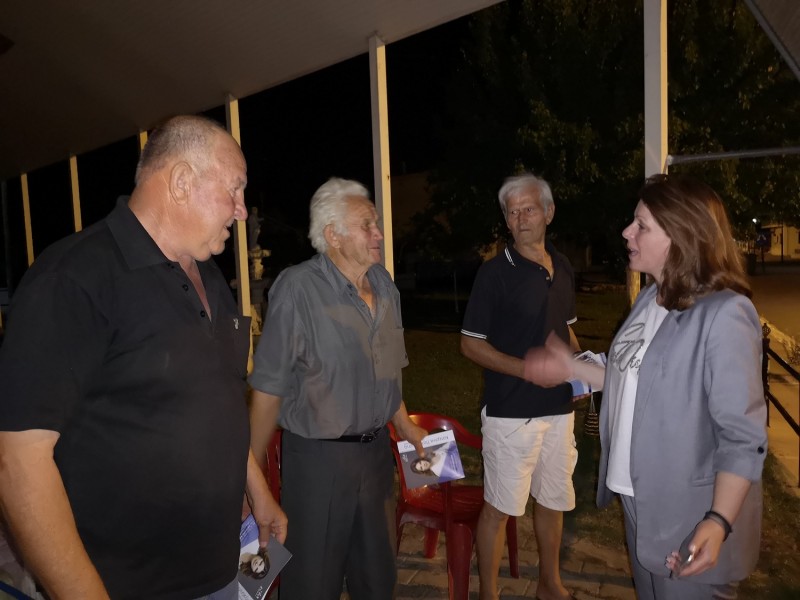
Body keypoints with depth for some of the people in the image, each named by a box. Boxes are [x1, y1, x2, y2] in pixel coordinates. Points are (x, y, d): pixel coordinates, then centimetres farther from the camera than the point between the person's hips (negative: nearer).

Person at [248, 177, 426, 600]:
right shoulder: (298, 288, -17)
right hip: (318, 456, -6)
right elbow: (269, 387, -16)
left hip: (376, 449, 6)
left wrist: (404, 425, 18)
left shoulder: (384, 284, 3)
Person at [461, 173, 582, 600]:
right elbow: (470, 344, -10)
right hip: (510, 411, -6)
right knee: (500, 506, 5)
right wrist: (528, 369, -20)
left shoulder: (562, 268, 7)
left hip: (559, 406, 6)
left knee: (553, 500, 19)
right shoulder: (495, 272, -11)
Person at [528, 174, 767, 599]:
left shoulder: (723, 314, -23)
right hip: (638, 498, 8)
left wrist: (719, 521, -27)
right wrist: (570, 367, 11)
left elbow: (743, 436, -22)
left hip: (691, 515, -8)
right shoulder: (650, 299, 3)